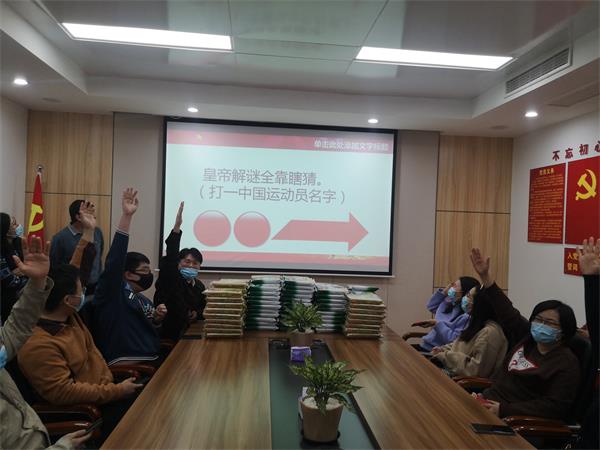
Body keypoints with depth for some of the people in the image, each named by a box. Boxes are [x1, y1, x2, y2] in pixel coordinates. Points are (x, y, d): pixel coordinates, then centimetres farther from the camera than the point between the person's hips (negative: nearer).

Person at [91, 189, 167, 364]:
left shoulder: (145, 300, 18)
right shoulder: (112, 292, -4)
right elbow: (115, 260, -21)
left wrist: (157, 319, 5)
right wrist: (126, 216, -28)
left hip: (152, 361, 8)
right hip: (125, 365, -8)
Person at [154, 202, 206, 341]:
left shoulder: (199, 286, 10)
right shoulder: (170, 278, -5)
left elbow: (203, 308, 25)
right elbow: (170, 256, -21)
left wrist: (197, 314, 0)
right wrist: (177, 227, -32)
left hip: (188, 334, 4)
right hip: (167, 334, -4)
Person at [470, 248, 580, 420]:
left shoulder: (566, 364, -9)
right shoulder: (527, 338, 11)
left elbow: (554, 407, -17)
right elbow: (506, 311, 17)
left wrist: (503, 410, -23)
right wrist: (485, 276, 13)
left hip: (514, 420, -7)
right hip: (490, 402, 7)